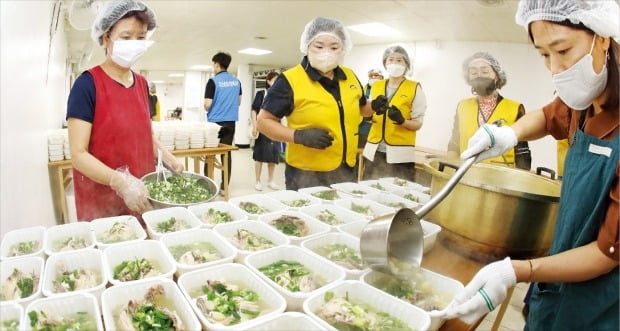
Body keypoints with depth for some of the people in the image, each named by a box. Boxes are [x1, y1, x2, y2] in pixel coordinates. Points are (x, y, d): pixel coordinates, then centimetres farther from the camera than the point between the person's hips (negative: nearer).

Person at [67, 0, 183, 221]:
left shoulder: (142, 83, 5)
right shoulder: (87, 84, -13)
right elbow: (78, 155, -16)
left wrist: (165, 155, -1)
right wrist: (120, 181, -31)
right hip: (101, 202, -5)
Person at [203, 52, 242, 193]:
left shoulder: (213, 81, -11)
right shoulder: (236, 81, 6)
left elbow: (207, 104, -13)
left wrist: (207, 110, 9)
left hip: (215, 122, -4)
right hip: (231, 122, 5)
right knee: (227, 153, 6)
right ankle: (224, 186, 9)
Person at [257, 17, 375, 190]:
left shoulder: (350, 76, 5)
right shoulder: (290, 80, -13)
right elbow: (264, 121, -10)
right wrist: (299, 136, -23)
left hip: (346, 171, 6)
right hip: (306, 175, -5)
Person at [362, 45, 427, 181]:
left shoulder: (415, 88, 1)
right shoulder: (376, 86, 11)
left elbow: (418, 124, -1)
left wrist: (402, 120, -21)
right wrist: (373, 109, -5)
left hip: (400, 153, -3)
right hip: (375, 151, 4)